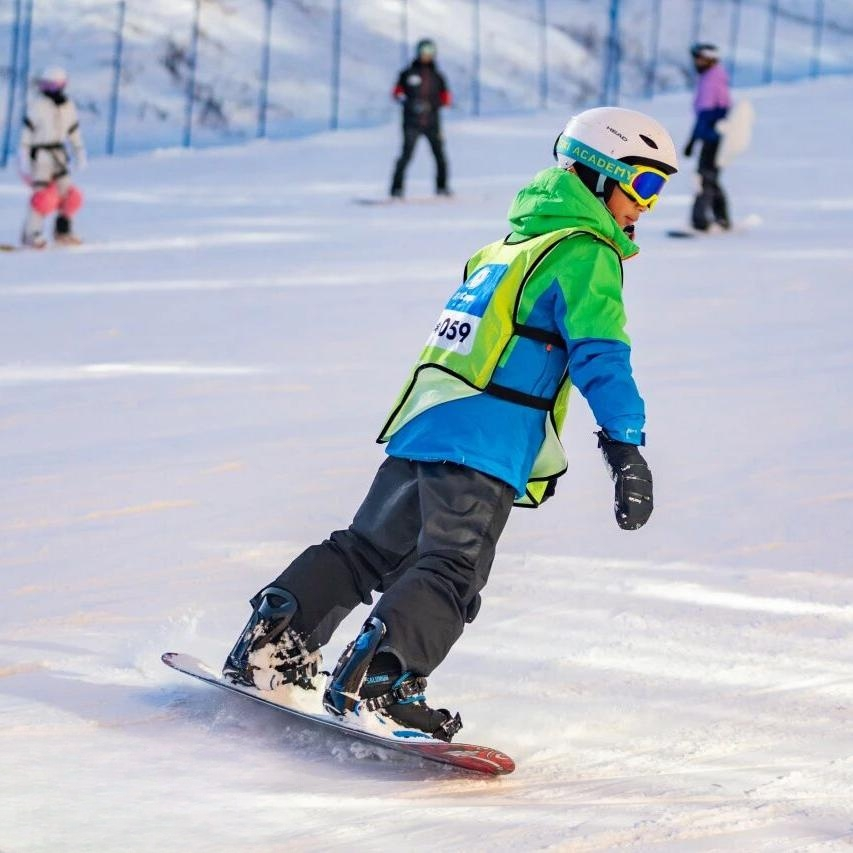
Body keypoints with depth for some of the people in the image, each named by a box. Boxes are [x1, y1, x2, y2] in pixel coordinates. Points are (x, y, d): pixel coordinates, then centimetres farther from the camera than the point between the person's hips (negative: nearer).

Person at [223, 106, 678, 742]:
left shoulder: (513, 244, 25)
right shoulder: (585, 255, -3)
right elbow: (600, 355, -16)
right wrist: (627, 448, -21)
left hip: (419, 426, 8)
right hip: (483, 446, -8)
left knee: (366, 549, 18)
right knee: (450, 571, -16)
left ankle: (269, 643, 15)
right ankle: (377, 682, -31)